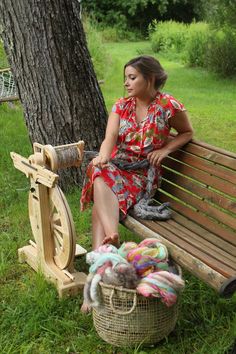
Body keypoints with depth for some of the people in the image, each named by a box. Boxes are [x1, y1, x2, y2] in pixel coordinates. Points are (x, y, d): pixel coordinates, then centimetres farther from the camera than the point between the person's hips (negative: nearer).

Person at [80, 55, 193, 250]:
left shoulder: (169, 106, -5)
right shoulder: (121, 106, 4)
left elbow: (188, 132, 9)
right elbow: (110, 137, -10)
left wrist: (165, 149, -9)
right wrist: (103, 156, -34)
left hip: (144, 173, -3)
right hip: (116, 166, 3)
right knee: (101, 176, -34)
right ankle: (112, 235, -48)